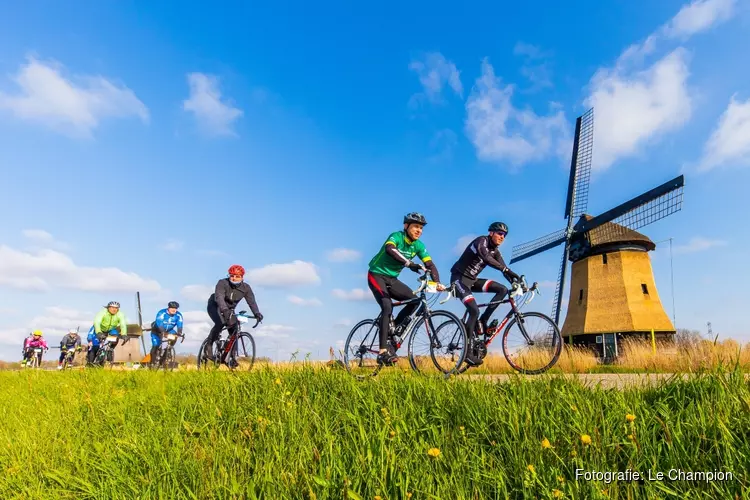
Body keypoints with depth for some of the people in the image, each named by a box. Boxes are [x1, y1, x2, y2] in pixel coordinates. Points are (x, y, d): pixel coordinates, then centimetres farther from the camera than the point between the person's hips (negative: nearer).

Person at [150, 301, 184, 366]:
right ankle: (152, 362, 3)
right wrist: (163, 332, -56)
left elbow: (179, 325, -28)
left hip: (168, 330, 3)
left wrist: (179, 333, -47)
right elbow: (159, 323, -41)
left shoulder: (178, 315, -19)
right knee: (156, 346, -12)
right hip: (157, 331, -3)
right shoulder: (162, 313, -28)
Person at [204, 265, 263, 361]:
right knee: (220, 323, -33)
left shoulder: (246, 288, -15)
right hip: (215, 306, -4)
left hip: (229, 309, 4)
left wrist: (257, 313, -43)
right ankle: (208, 345, -16)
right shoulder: (222, 283, -27)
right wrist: (224, 310, -61)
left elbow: (251, 301, -24)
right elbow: (219, 297, -42)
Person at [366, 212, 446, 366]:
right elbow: (389, 249, -42)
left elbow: (430, 264, -9)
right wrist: (409, 264, -54)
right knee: (387, 307, -23)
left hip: (392, 278, 7)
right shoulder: (396, 236, -20)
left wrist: (437, 282, -26)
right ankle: (383, 351, -23)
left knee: (415, 300, -11)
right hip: (377, 275, -6)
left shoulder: (418, 245, -2)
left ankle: (394, 329, 6)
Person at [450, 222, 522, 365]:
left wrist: (518, 282, -18)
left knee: (502, 289, -6)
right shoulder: (481, 241, -15)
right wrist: (506, 270, -46)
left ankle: (482, 322, -3)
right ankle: (468, 352, -15)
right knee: (474, 311, -22)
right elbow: (486, 258, -36)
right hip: (459, 279, -8)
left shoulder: (495, 251, 8)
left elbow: (503, 268, -2)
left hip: (472, 280, 8)